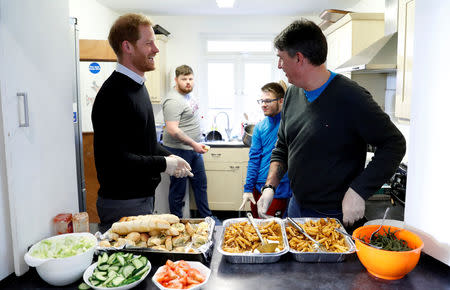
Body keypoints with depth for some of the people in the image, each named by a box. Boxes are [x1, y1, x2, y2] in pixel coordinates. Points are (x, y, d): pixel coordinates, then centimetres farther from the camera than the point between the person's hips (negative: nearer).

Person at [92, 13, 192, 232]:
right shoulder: (114, 94, -21)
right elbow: (115, 159, -27)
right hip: (123, 204, -10)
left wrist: (168, 156, 3)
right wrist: (164, 164, -17)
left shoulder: (136, 86, 11)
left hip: (143, 196, 10)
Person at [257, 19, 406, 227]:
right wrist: (270, 186, -3)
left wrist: (358, 191, -24)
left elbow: (394, 144, -15)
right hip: (296, 207, 7)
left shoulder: (350, 97, -19)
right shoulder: (292, 94, 3)